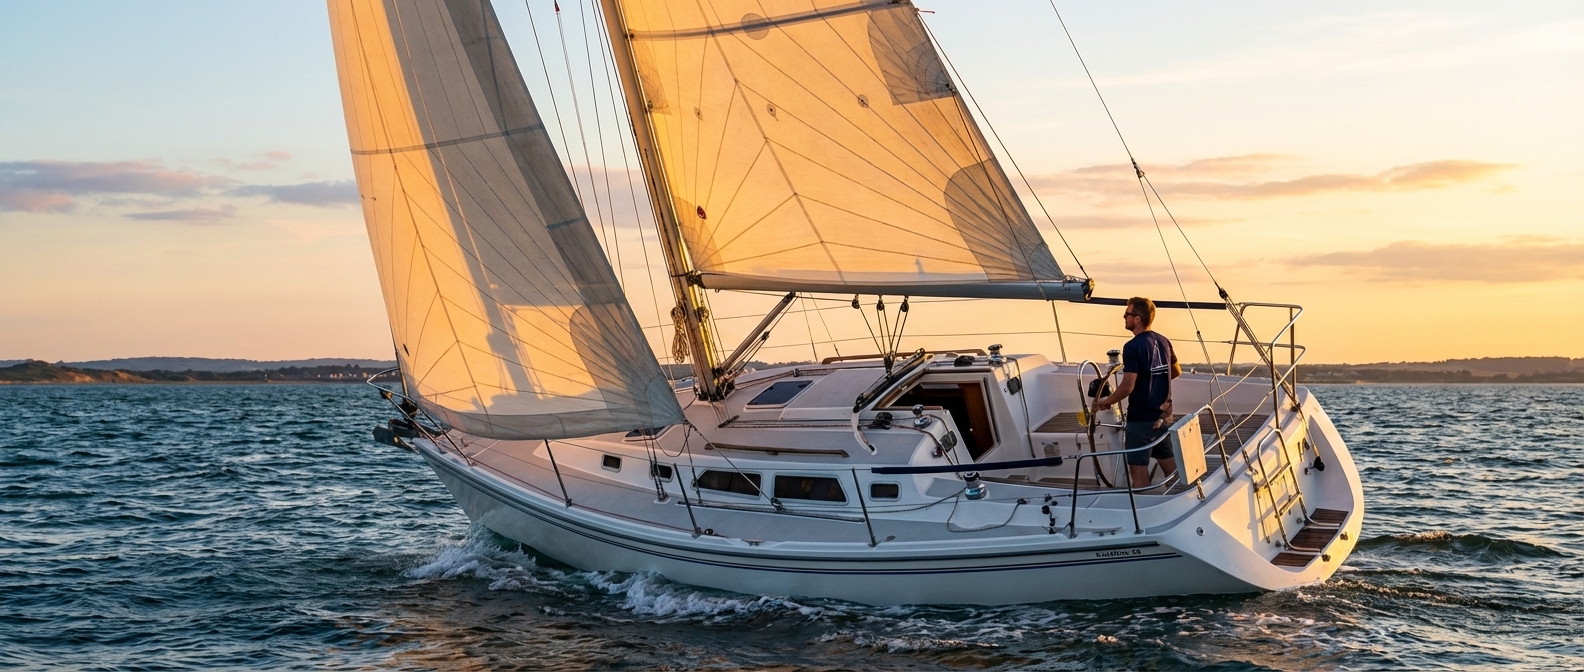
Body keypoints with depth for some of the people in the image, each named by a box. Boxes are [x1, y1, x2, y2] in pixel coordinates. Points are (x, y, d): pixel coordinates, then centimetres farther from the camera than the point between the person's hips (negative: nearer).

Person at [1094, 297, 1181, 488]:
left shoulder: (1133, 347, -19)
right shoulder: (1163, 341, 6)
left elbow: (1127, 387, -22)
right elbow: (1177, 371, 21)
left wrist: (1106, 402, -8)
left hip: (1141, 418, -8)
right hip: (1164, 414, 8)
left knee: (1138, 467, -1)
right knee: (1169, 462, 17)